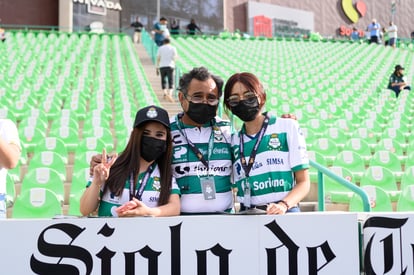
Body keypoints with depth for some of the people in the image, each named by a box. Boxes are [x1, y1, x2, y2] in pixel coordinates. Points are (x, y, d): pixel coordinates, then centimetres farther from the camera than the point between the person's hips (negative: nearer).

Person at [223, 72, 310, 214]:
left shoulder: (288, 127, 5)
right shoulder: (234, 141, 14)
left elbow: (303, 182, 2)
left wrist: (283, 205, -13)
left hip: (285, 213, -2)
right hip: (247, 216, 2)